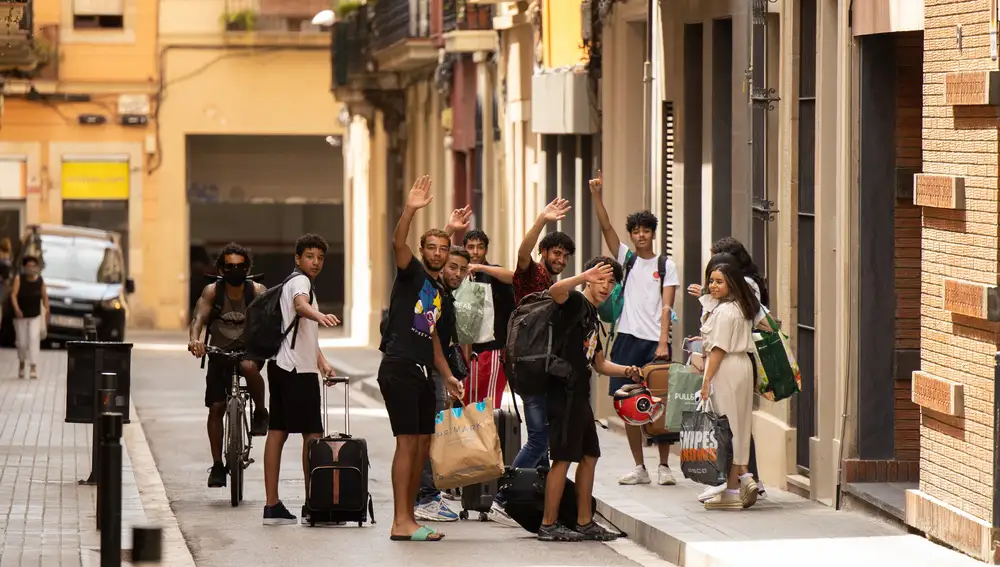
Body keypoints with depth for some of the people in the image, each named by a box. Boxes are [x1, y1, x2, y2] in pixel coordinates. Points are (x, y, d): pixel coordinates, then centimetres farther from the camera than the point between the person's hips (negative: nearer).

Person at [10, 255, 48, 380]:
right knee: (22, 342, 7)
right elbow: (13, 295, -16)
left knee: (34, 338, -17)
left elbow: (44, 295, 6)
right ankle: (21, 363, 35)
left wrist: (47, 308, -10)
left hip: (35, 315, 1)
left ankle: (33, 367, -20)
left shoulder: (40, 280, -1)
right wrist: (16, 309, -30)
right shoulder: (19, 278, -9)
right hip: (20, 315, -1)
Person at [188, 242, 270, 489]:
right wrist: (194, 338, -42)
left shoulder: (257, 291, -7)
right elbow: (200, 316, -21)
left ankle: (260, 412, -10)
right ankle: (217, 466, 6)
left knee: (249, 367, -37)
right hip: (220, 353, 2)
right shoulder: (212, 291, -7)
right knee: (216, 408, -4)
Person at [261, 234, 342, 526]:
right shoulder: (300, 281, -9)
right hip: (297, 369, -10)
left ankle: (272, 505, 8)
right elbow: (300, 304, -35)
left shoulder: (295, 283, 24)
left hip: (281, 366, 10)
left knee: (277, 432, 7)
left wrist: (320, 360, 29)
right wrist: (319, 315, -55)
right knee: (312, 433, -7)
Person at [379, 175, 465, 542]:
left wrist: (447, 375, 23)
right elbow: (398, 244, -22)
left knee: (422, 446, 9)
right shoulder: (412, 273, -1)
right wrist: (410, 210, -37)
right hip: (399, 369, -9)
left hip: (423, 372, 9)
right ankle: (401, 523, -15)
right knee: (407, 442, -13)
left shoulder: (440, 292, 21)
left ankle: (407, 517, 15)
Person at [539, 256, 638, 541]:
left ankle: (585, 523, 19)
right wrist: (584, 277, -44)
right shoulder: (575, 302, -6)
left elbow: (599, 363, 27)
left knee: (589, 456, 13)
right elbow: (556, 291, -30)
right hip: (565, 392, -10)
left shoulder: (593, 317, 22)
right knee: (563, 458, -7)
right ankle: (548, 525, -3)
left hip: (579, 394, 10)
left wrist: (625, 370, 10)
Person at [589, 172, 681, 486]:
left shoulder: (666, 266, 4)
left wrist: (663, 343, -13)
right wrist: (596, 195, -13)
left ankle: (664, 465, 6)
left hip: (655, 341, -2)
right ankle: (639, 467, 9)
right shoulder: (627, 258, 11)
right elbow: (606, 227, 0)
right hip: (628, 339, 3)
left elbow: (666, 307, -3)